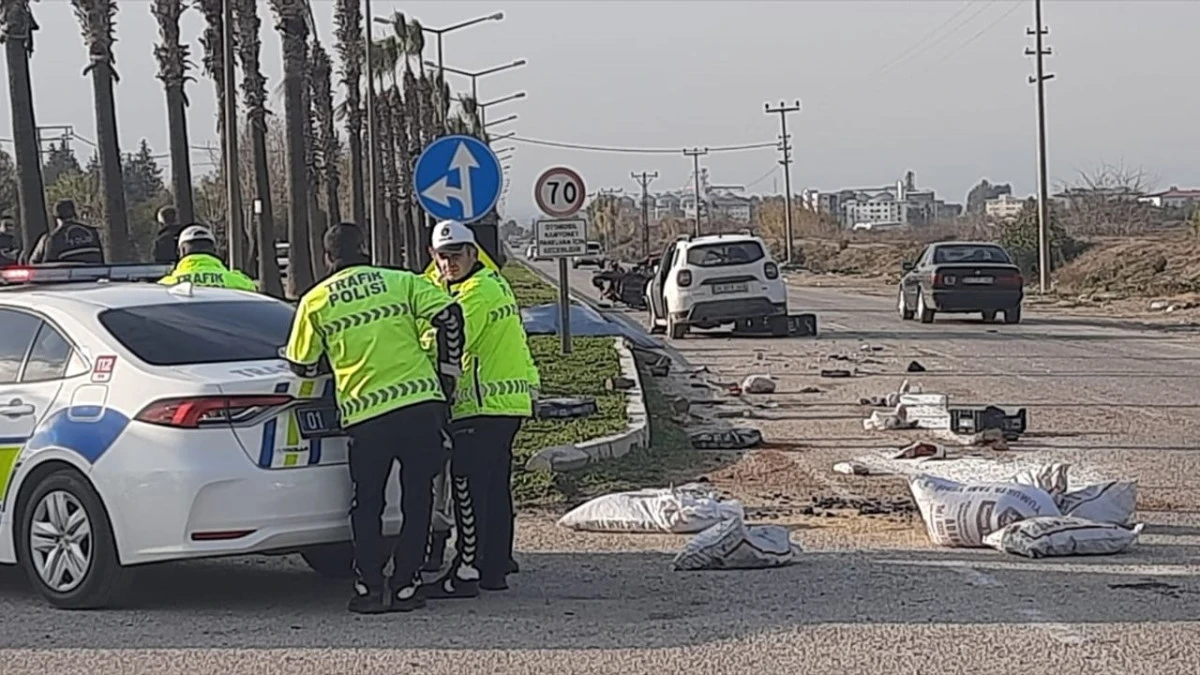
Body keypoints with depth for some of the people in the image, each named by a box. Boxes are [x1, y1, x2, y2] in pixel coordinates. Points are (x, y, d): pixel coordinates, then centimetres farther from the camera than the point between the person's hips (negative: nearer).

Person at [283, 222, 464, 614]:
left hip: (364, 415, 0)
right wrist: (448, 374, 8)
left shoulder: (315, 302, 6)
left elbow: (302, 366, 10)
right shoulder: (401, 282, 7)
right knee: (417, 500, 10)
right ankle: (404, 586, 7)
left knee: (367, 504, 14)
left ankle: (369, 587, 7)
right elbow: (449, 316, -2)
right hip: (421, 405, 0)